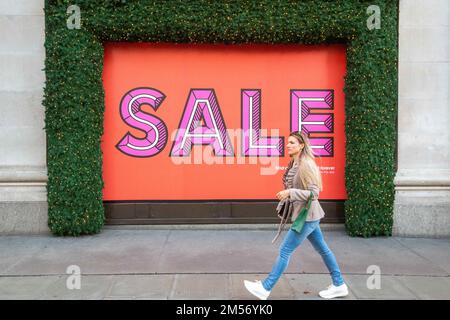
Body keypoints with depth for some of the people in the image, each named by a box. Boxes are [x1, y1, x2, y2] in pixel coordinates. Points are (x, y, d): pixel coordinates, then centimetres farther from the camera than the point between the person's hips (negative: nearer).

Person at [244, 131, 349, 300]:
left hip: (307, 216, -10)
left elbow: (314, 193, -22)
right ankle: (339, 285, 29)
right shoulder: (294, 165, 8)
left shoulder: (306, 165, -19)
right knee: (322, 249, 17)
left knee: (285, 250, -4)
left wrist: (289, 192, -25)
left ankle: (265, 288, 6)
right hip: (307, 215, 10)